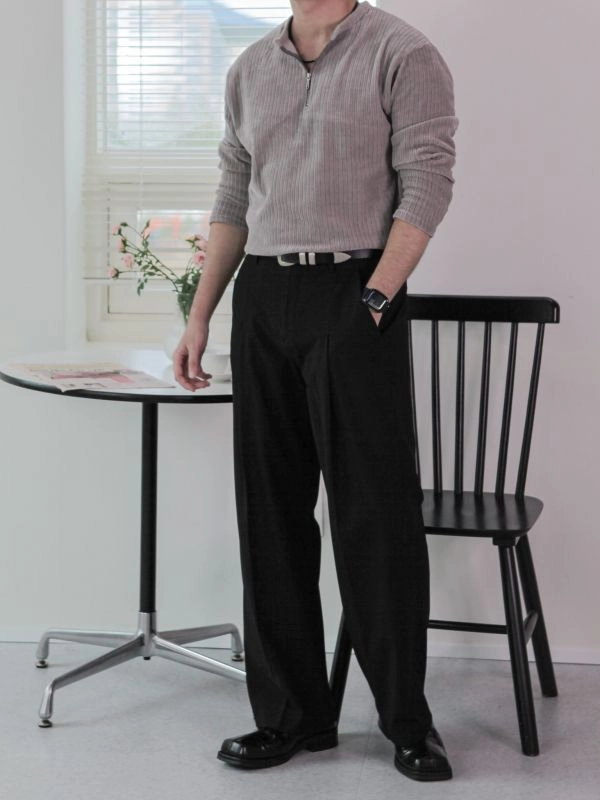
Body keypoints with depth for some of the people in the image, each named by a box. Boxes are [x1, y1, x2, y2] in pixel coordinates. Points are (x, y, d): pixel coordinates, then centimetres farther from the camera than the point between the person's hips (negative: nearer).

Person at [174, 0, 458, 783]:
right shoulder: (249, 69, 15)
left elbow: (426, 186, -9)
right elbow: (233, 202, 17)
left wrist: (374, 299, -16)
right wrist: (200, 316, 12)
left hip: (356, 293, -5)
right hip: (262, 298, 6)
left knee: (376, 513, -2)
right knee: (272, 512, 7)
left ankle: (407, 718, 12)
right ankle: (292, 713, 18)